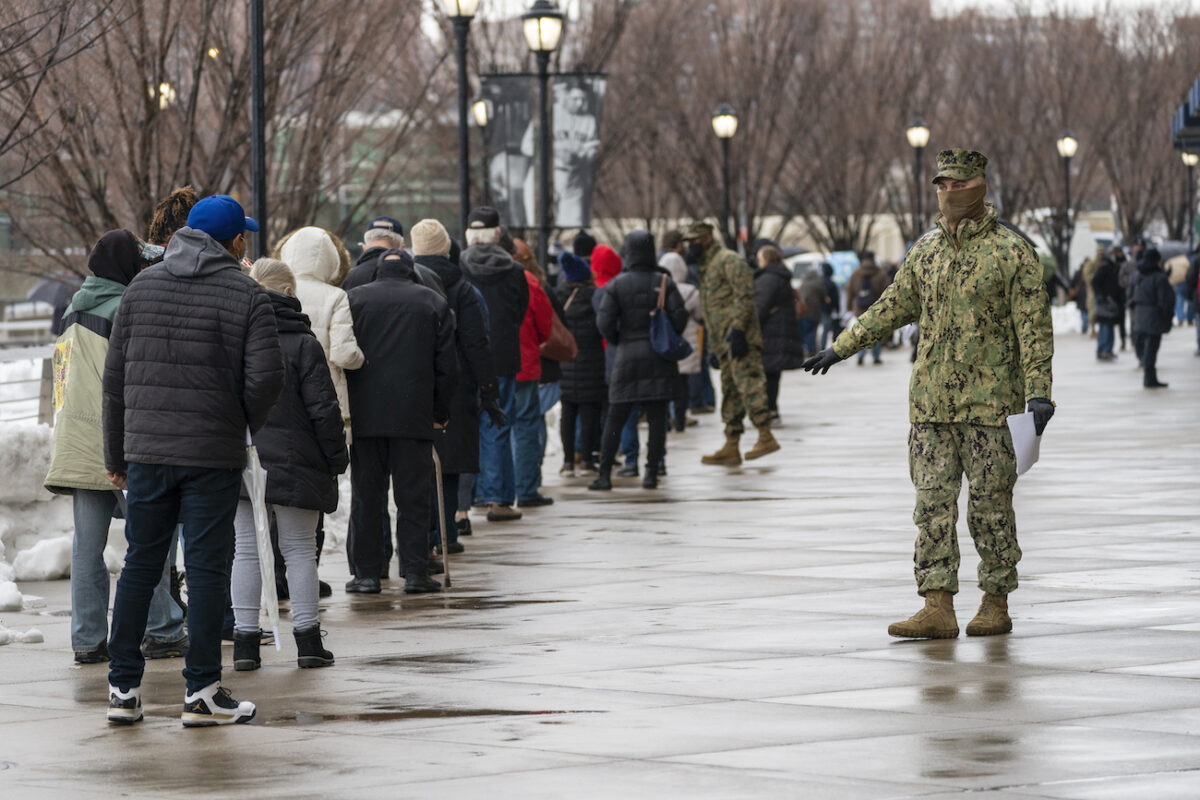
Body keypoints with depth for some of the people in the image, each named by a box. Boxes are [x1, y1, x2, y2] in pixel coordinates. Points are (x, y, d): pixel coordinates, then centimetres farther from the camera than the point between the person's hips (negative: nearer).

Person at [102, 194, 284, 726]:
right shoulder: (246, 296, -3)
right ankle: (201, 692, 2)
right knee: (206, 568, 1)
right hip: (214, 453, -3)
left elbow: (115, 374, 7)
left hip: (146, 448, 4)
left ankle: (124, 688, 9)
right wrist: (242, 424, 8)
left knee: (140, 564, 10)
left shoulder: (142, 287, 8)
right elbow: (266, 377, -11)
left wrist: (115, 453, 13)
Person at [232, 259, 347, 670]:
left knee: (246, 550, 7)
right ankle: (307, 640, 6)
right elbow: (323, 409, -9)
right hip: (294, 464, -3)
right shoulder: (303, 344, -8)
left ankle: (245, 641, 4)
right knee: (300, 549, 6)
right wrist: (336, 459, 1)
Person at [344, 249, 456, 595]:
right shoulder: (434, 303, 7)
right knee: (414, 497, 3)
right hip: (416, 416, 0)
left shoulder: (354, 299, 5)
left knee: (366, 496, 4)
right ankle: (415, 571, 1)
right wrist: (440, 413, 13)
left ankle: (366, 572, 3)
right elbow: (446, 365, 6)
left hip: (364, 414, 0)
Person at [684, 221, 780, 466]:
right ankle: (731, 448, 9)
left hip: (738, 336, -10)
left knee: (748, 384, -15)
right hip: (722, 340, 10)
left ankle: (766, 437, -16)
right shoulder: (705, 267, 22)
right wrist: (708, 333, 22)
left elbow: (744, 296, -16)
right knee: (730, 393, 9)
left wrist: (737, 329, -22)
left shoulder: (729, 260, -8)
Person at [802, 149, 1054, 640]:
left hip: (990, 401, -5)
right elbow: (893, 308, 22)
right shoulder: (925, 251, 11)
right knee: (932, 504, -1)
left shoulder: (1011, 251, -4)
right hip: (930, 401, 5)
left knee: (989, 506, 1)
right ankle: (938, 608, -3)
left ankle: (996, 603, 13)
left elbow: (1034, 327, -6)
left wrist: (1038, 391, -14)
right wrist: (840, 348, 22)